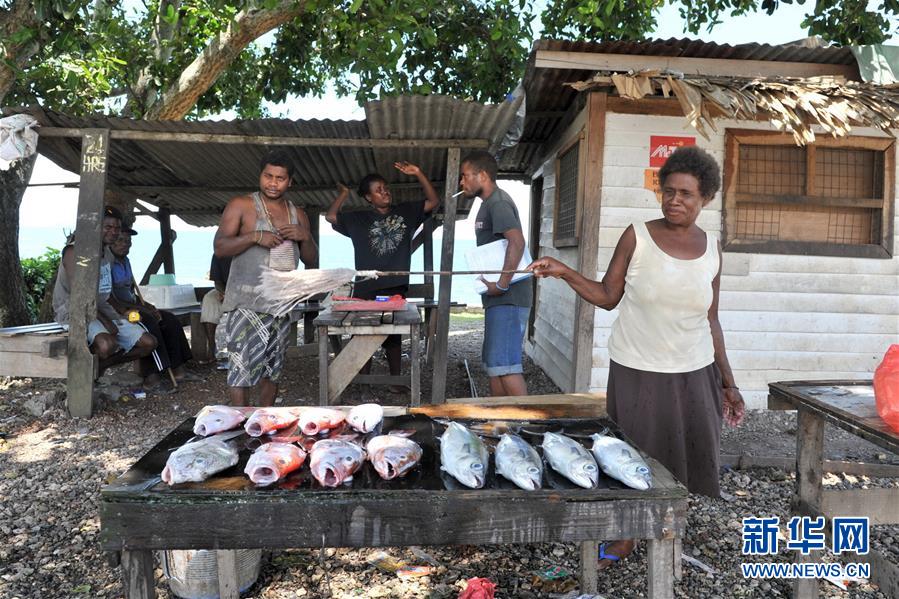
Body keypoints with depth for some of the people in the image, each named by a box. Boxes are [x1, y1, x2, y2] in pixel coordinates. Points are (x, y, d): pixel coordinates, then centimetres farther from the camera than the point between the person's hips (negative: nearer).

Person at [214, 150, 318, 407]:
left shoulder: (298, 215, 15)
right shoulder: (241, 206, 1)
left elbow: (312, 260, 16)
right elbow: (220, 248, -6)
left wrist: (305, 237, -4)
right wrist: (254, 236, -18)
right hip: (247, 303, -5)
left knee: (272, 368, 10)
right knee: (242, 367, -10)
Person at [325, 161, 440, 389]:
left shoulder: (406, 212, 10)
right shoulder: (359, 219, 8)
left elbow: (434, 201, 4)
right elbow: (330, 216, 5)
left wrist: (418, 174, -5)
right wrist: (344, 193, 0)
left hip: (396, 288, 0)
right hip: (366, 289, 0)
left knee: (394, 336, 9)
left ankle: (395, 380, 20)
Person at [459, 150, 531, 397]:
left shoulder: (497, 203, -13)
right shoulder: (489, 204, 19)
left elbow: (517, 242, -28)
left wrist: (501, 284, -26)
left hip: (508, 297, -11)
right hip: (499, 298, 11)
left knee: (504, 363, -10)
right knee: (494, 361, 15)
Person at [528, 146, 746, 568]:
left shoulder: (711, 248, 3)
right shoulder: (637, 237, -6)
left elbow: (710, 322, 8)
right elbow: (607, 296, -2)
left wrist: (728, 382, 9)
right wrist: (565, 273, -16)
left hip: (694, 375, 3)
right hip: (636, 373, -3)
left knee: (685, 459, 11)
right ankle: (625, 538, 31)